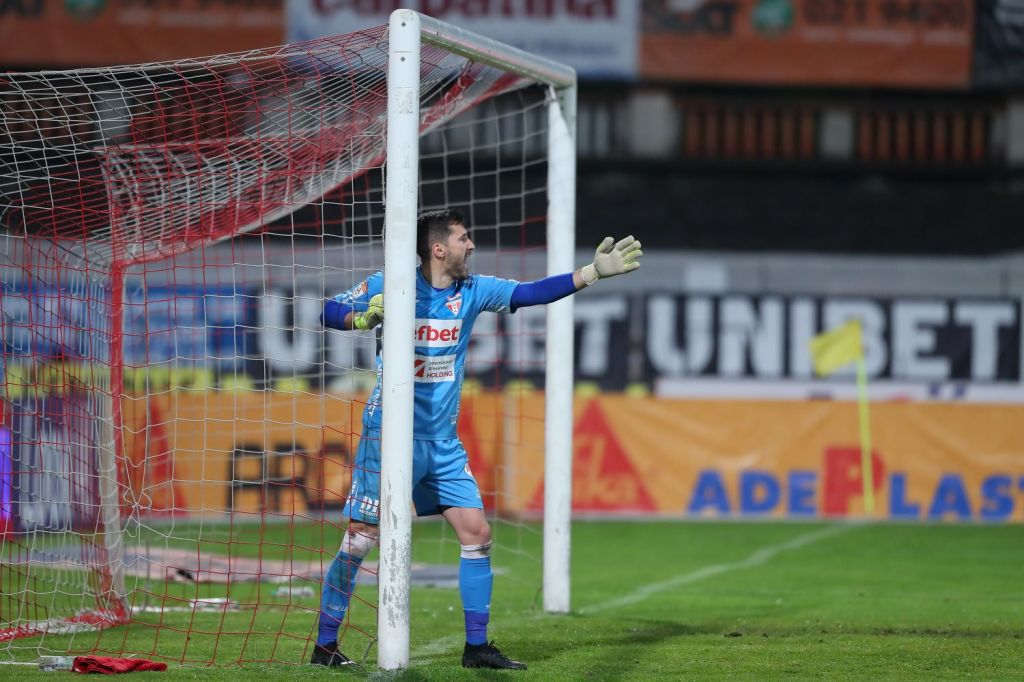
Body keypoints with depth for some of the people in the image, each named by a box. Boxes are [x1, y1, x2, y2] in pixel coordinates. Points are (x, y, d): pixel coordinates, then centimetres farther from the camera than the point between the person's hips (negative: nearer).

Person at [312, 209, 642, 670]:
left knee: (477, 535, 1)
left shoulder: (472, 290, 5)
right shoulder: (389, 286, -7)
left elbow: (530, 293, 1)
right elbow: (329, 312, -4)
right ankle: (325, 646, 4)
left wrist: (592, 273, -8)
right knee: (359, 541, -5)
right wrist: (362, 318, -26)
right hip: (391, 436, -6)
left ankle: (476, 647, 10)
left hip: (443, 442, 6)